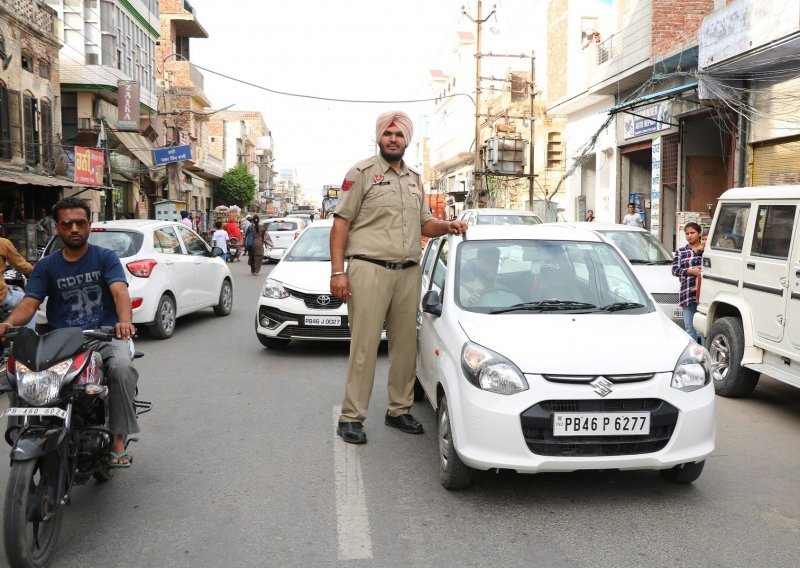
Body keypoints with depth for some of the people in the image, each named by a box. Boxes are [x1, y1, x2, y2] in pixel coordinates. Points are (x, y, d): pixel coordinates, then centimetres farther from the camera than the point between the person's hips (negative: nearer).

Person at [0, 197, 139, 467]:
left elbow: (120, 292, -11)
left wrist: (125, 321, -34)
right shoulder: (46, 266, 14)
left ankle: (118, 441, -23)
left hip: (105, 336, -2)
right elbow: (29, 303, 2)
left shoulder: (106, 257, 5)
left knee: (122, 367, -34)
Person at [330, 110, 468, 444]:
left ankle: (399, 411, 22)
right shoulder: (362, 173, 0)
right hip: (369, 270, -6)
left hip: (408, 274, 6)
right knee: (364, 347, -6)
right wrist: (337, 271, -13)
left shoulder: (415, 179, 19)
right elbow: (341, 223, -5)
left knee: (405, 346, 9)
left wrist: (446, 226, 2)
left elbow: (424, 225, 25)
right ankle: (351, 418, 2)